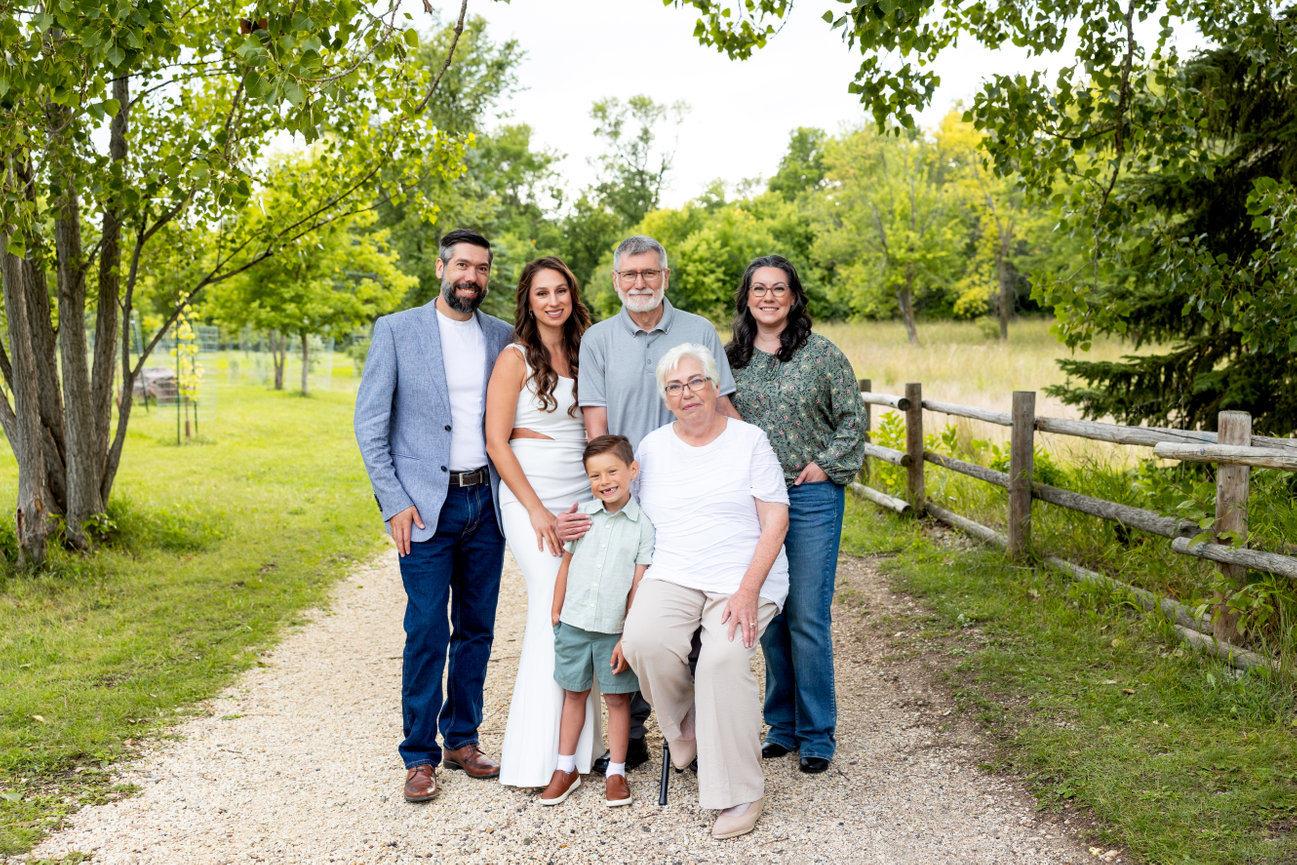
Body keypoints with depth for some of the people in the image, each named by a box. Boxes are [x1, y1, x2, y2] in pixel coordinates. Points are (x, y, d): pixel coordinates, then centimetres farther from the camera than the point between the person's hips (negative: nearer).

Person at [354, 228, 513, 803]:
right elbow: (370, 424, -3)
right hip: (427, 505, -4)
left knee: (477, 628, 9)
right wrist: (394, 502, -9)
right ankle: (419, 757, 9)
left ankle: (462, 739, 23)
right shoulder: (396, 331, -1)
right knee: (427, 635, -3)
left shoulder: (501, 336, 9)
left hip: (486, 502, 4)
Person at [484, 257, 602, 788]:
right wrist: (537, 509, -12)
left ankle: (577, 746, 10)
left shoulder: (582, 354, 14)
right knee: (554, 613, -10)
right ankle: (537, 758, -1)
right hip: (531, 496, -5)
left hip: (582, 498, 5)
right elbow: (496, 441, -7)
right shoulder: (516, 357, -4)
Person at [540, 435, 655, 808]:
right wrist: (555, 613, 10)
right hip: (574, 624, 3)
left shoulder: (643, 526, -7)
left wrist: (628, 637, -10)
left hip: (614, 629, -2)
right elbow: (566, 565, 9)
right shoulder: (581, 515, 1)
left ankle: (616, 772, 19)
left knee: (618, 697, 6)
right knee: (574, 693, 12)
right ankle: (565, 768, 24)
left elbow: (638, 587, -7)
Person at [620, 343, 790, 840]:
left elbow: (776, 521, -2)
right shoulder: (651, 448, 14)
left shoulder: (749, 440, 4)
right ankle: (685, 725, 3)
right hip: (673, 576, 3)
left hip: (743, 579, -2)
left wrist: (748, 591, -15)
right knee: (643, 641, -29)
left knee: (724, 659, -30)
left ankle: (741, 793, -14)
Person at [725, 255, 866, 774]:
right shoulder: (731, 358, 8)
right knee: (768, 615, 9)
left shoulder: (822, 354, -2)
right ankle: (782, 725, 22)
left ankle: (817, 735, 8)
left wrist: (826, 465, -7)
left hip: (812, 496, -3)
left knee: (808, 618, -4)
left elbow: (853, 420, 1)